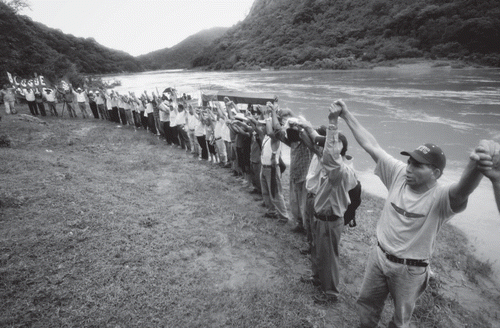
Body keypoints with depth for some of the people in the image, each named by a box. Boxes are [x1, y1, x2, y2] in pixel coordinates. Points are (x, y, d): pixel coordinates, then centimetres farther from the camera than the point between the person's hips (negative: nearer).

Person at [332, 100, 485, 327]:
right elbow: (370, 145, -15)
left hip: (410, 270, -4)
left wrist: (478, 163, -72)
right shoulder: (399, 174, -13)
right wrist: (346, 115, -16)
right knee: (366, 304, 25)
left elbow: (463, 190, -49)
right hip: (379, 256, 4)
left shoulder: (440, 197, -26)